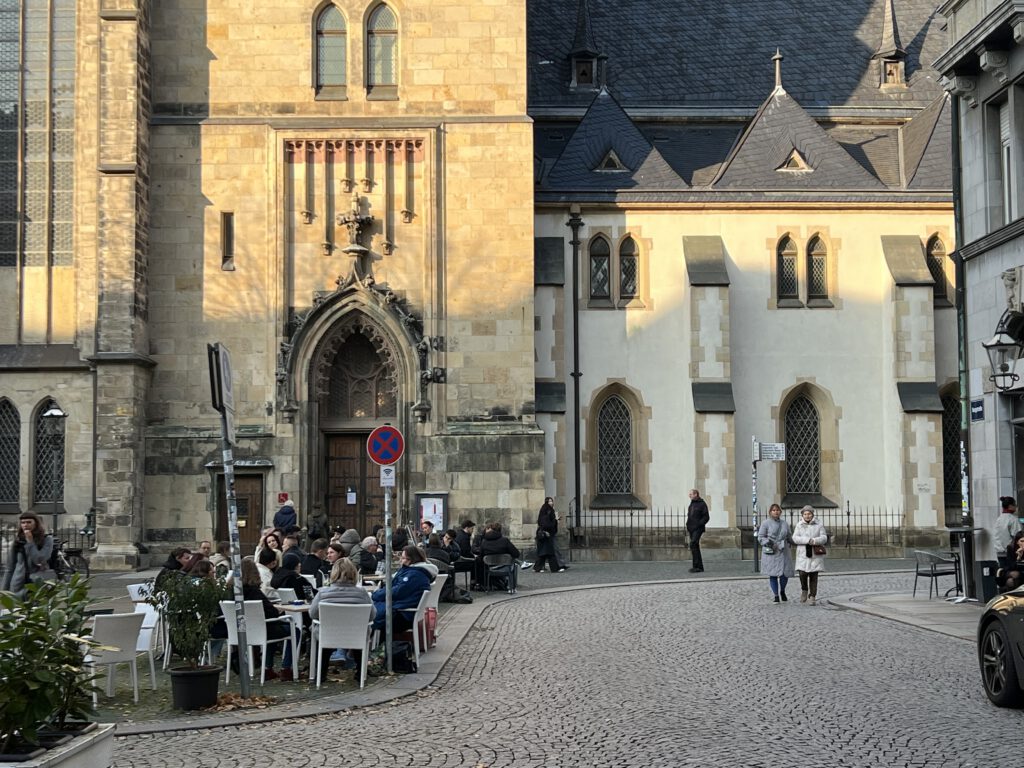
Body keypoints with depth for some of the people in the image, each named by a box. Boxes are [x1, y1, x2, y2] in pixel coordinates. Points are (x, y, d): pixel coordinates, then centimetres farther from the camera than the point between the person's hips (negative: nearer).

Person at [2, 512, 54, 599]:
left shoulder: (46, 539, 1)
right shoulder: (17, 542, 10)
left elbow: (39, 561, -12)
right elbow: (10, 569, 13)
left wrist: (30, 542, -8)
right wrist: (5, 591, 10)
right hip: (18, 587, 3)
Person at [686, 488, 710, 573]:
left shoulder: (702, 504, -7)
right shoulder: (692, 504, 18)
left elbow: (706, 517, -10)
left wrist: (698, 524, -18)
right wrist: (687, 525, 12)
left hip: (698, 528, -9)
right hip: (691, 529, 9)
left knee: (693, 544, -20)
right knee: (695, 547, 8)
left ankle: (696, 566, -20)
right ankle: (700, 567, 12)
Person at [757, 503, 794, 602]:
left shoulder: (785, 523, 14)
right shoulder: (766, 523, 1)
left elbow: (788, 536, 26)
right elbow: (760, 537, -1)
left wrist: (788, 542, 8)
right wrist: (767, 542, -16)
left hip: (783, 552, 3)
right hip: (770, 552, -3)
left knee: (785, 573, -3)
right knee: (773, 574, -2)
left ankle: (782, 591, 25)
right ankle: (776, 595, 11)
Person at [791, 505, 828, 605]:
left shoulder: (818, 525, 3)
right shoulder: (799, 526, 6)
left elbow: (824, 538, -3)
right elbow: (795, 538, -5)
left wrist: (814, 541, -22)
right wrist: (807, 540, -19)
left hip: (815, 555, 0)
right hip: (803, 555, 0)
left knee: (813, 576, 0)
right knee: (802, 574, -11)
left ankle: (812, 597, 8)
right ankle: (804, 590, 16)